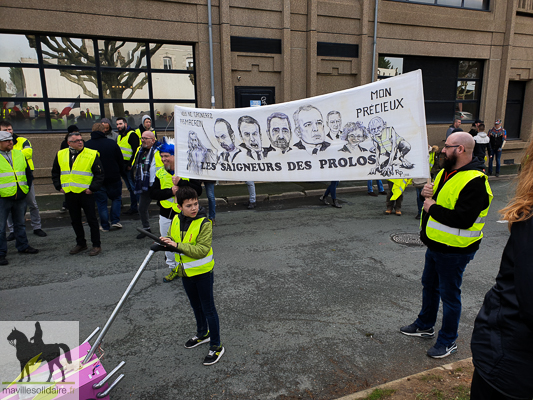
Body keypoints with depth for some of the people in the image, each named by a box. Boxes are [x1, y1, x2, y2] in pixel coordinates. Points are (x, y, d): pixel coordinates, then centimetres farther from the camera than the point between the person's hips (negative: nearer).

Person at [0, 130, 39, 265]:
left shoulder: (19, 154, 10)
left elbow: (28, 172, 17)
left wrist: (27, 188, 9)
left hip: (20, 197, 5)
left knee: (20, 224, 18)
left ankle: (23, 246, 32)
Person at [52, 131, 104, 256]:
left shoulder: (91, 154, -5)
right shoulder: (61, 155, 8)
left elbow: (99, 174, -4)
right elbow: (55, 173, 19)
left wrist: (93, 188, -11)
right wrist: (59, 186, 8)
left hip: (85, 193, -5)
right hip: (69, 194, 5)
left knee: (91, 219, 0)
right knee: (75, 220, 14)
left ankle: (96, 245, 9)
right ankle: (81, 243, 28)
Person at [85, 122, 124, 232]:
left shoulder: (87, 145, -5)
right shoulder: (112, 144, -6)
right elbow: (121, 162, 0)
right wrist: (119, 173, 16)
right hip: (113, 178, 0)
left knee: (101, 202, 9)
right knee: (116, 198, 17)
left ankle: (105, 226, 13)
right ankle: (115, 221, 9)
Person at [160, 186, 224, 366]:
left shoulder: (204, 223, -22)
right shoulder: (176, 220, -2)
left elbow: (202, 250, -29)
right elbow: (173, 239, 13)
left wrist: (178, 245, -35)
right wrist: (165, 242, -10)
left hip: (202, 272, -7)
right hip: (186, 272, 7)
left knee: (208, 308, 4)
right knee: (196, 305, 24)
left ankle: (216, 346, 19)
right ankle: (202, 334, 47)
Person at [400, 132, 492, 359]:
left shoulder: (474, 182, -23)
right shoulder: (446, 172, 8)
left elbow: (462, 219, -31)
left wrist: (432, 208, -20)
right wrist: (428, 194, -4)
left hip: (454, 250, -9)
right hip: (436, 244, 10)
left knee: (449, 294, 5)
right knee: (429, 285, 22)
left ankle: (448, 341, 24)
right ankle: (425, 326, 42)